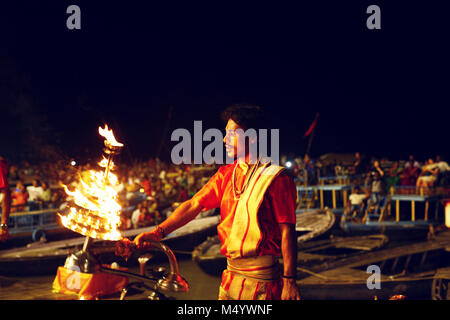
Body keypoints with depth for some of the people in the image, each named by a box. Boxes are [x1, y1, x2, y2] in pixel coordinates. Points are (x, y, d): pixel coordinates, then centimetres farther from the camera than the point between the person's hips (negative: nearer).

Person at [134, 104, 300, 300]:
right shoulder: (225, 174, 9)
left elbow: (287, 231, -11)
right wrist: (158, 232, -9)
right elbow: (194, 205, 3)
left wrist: (289, 281, -14)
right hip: (231, 275, 6)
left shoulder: (276, 177, -10)